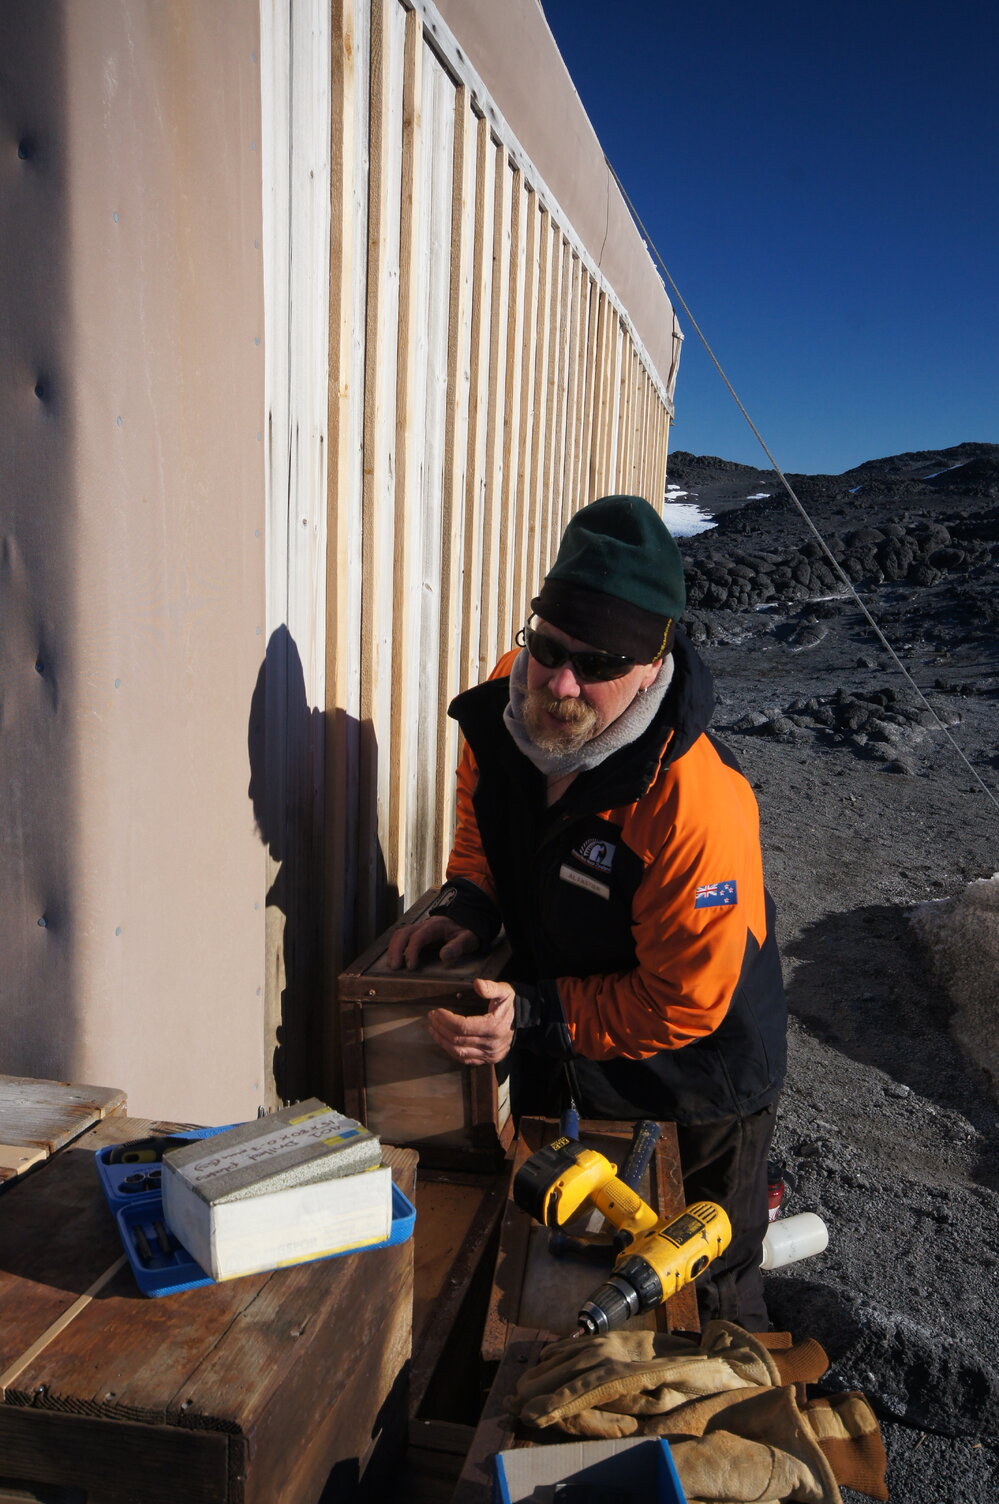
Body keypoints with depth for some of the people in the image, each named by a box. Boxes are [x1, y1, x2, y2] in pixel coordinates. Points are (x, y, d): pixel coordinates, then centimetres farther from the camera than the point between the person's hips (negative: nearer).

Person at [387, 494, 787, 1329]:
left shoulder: (695, 801, -38)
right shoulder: (504, 705, -18)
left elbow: (685, 1003, -26)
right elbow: (484, 819, 5)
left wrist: (535, 1020, -28)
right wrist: (466, 905, -11)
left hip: (692, 1086, -6)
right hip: (562, 1072, 6)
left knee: (704, 1298, 18)